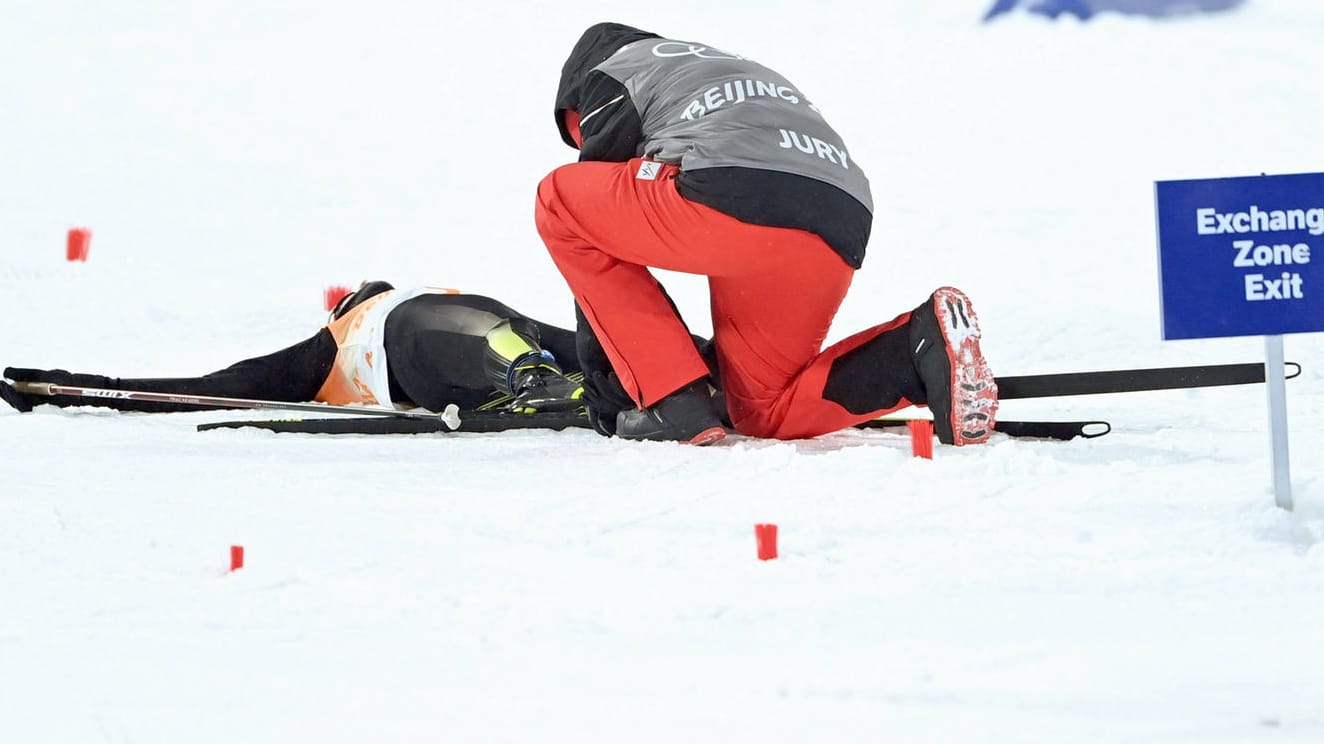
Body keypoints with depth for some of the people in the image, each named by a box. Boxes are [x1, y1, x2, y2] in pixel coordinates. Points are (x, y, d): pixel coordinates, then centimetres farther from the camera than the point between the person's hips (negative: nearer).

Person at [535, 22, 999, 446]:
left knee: (561, 203, 16)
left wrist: (603, 386, 25)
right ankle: (922, 346, -4)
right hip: (839, 241, 7)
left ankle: (673, 402, 5)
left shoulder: (610, 77, 24)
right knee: (764, 416, 21)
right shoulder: (743, 70, 44)